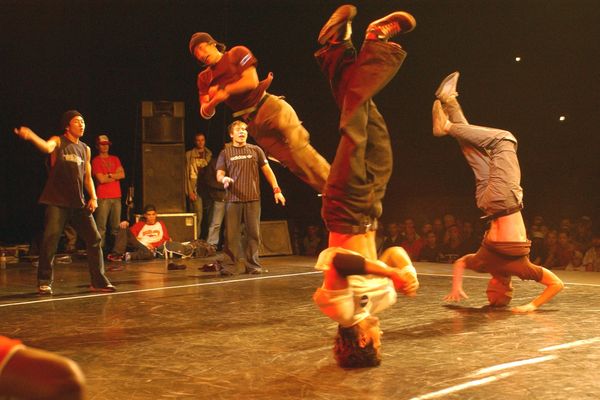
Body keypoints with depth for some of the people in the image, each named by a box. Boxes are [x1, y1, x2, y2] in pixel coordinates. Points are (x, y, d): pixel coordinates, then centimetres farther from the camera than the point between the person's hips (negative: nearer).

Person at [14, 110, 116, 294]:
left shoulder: (85, 149, 14)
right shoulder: (58, 141, 0)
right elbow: (47, 147, -25)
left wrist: (93, 197, 4)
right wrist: (30, 135, -46)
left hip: (79, 203, 5)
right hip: (57, 202, -5)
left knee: (94, 239, 2)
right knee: (50, 241, -11)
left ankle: (99, 281, 11)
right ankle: (44, 282, 2)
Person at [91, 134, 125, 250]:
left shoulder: (115, 159, 18)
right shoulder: (95, 161, 2)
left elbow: (122, 174, 6)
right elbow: (101, 179, -8)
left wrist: (109, 175, -6)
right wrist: (115, 177, 3)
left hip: (116, 197, 5)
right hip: (102, 198, -5)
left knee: (116, 227, 4)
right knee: (101, 227, -10)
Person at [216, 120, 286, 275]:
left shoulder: (255, 150, 11)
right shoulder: (225, 152, 8)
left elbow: (267, 170, 12)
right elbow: (219, 175, 6)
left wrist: (276, 189, 5)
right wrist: (224, 179, -18)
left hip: (253, 198, 1)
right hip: (233, 199, -1)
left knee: (253, 233, 2)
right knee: (231, 234, -4)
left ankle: (252, 264, 9)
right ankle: (231, 265, 2)